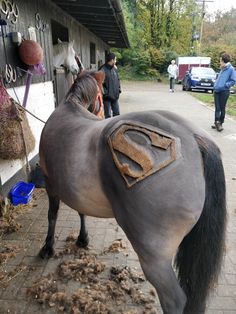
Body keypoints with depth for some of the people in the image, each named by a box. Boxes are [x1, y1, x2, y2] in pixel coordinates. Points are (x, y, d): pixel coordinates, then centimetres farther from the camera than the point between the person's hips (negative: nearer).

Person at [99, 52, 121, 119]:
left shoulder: (114, 69, 10)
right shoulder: (103, 69, -14)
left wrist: (119, 89, 9)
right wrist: (105, 92, -18)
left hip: (115, 96, 7)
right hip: (107, 97, -7)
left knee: (117, 113, 15)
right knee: (108, 115, 3)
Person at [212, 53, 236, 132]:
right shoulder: (222, 69, 13)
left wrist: (224, 85, -16)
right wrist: (215, 84, 10)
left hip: (224, 91, -6)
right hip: (216, 91, 6)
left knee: (222, 108, 5)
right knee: (217, 108, 5)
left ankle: (220, 123, 15)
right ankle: (217, 122, 10)